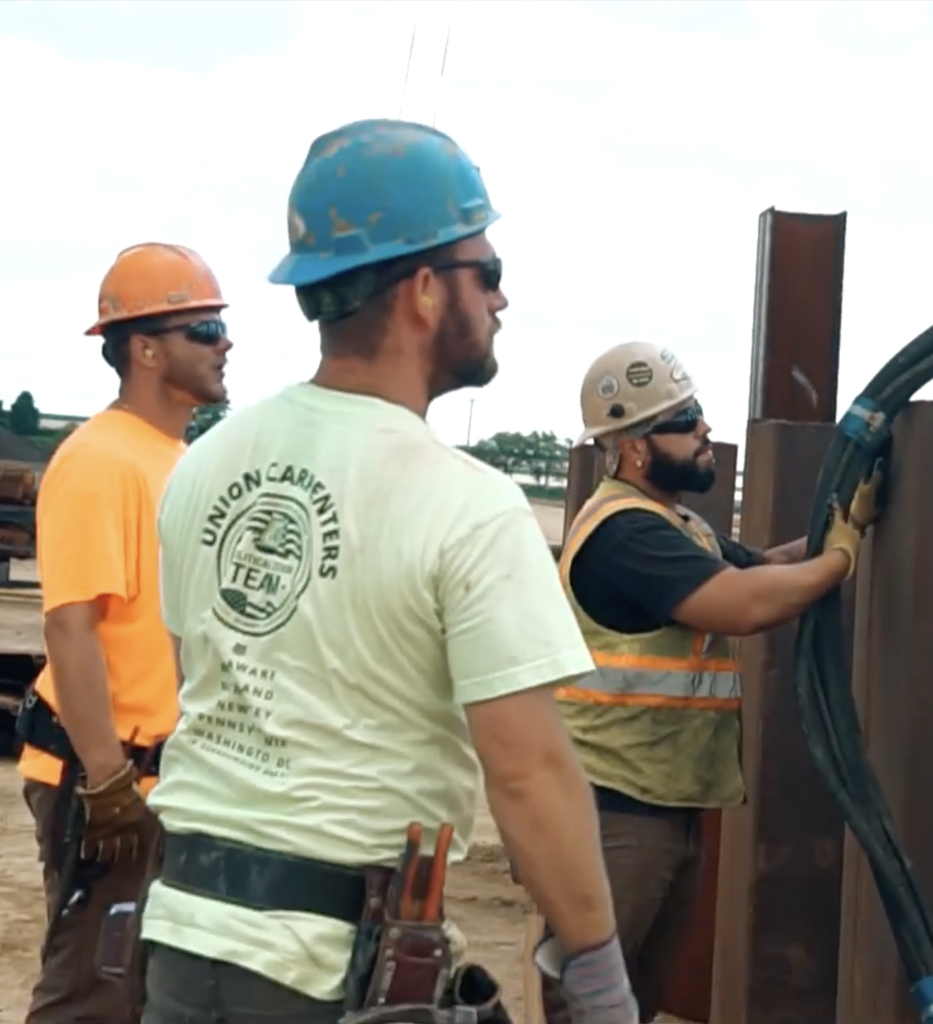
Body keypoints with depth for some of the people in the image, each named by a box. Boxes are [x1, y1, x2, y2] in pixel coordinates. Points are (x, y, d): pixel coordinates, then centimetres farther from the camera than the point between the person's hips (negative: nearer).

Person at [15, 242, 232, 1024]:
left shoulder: (178, 458, 13)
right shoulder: (99, 461, -17)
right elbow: (72, 627, -23)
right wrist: (106, 781, -25)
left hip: (170, 772, 9)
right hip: (109, 775, -9)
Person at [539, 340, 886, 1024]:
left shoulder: (680, 527, 18)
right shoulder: (626, 530, -18)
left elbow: (763, 568, 17)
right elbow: (746, 605, -26)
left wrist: (853, 519, 3)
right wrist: (844, 555, -11)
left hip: (670, 806, 10)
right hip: (614, 810, -10)